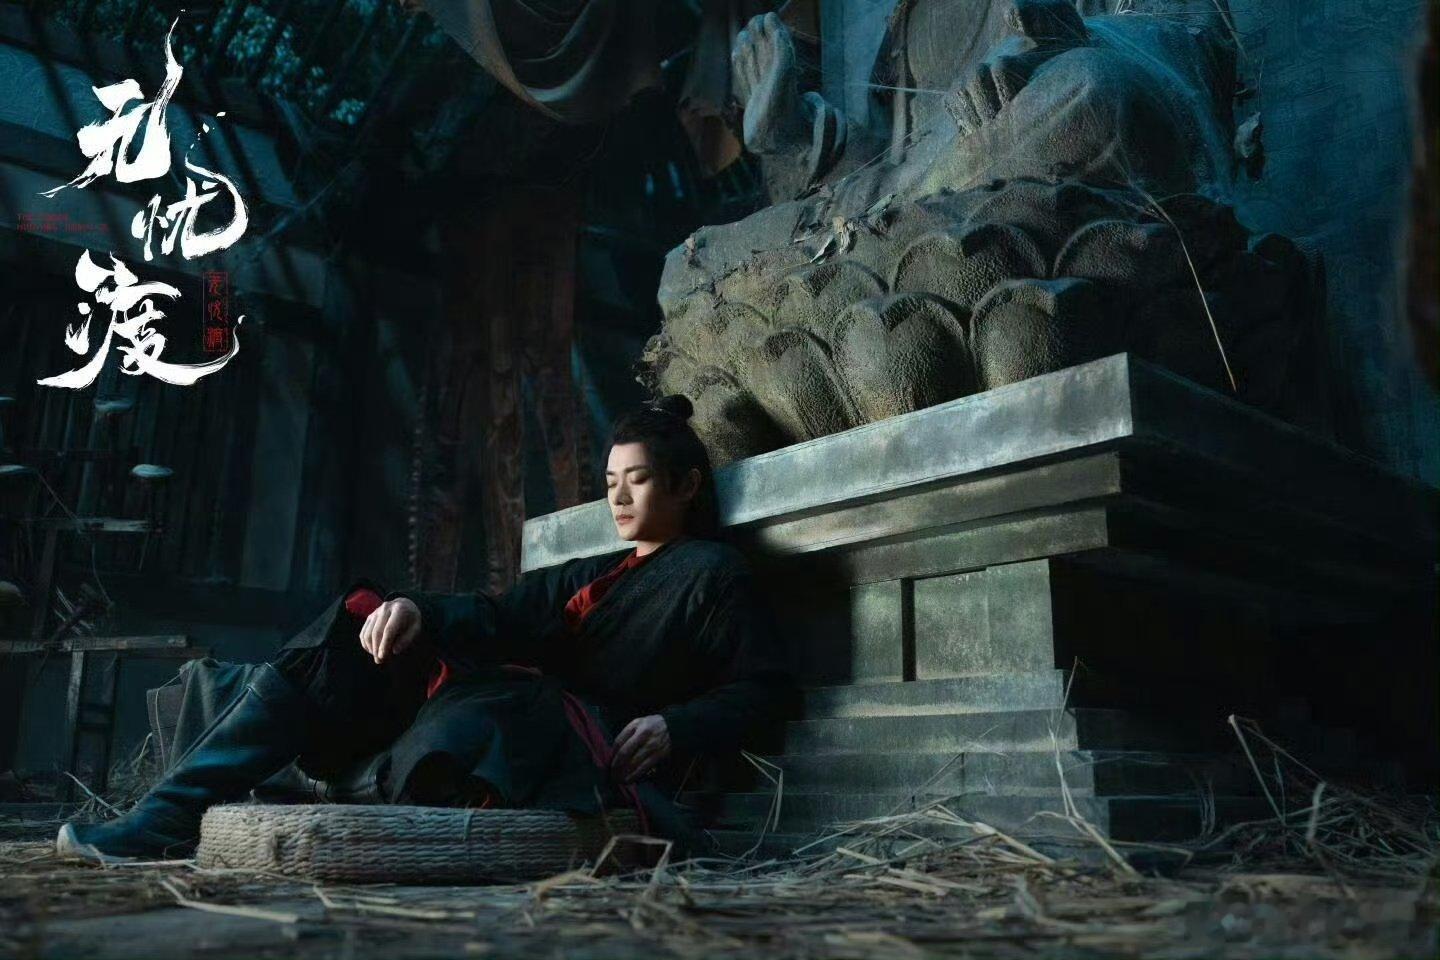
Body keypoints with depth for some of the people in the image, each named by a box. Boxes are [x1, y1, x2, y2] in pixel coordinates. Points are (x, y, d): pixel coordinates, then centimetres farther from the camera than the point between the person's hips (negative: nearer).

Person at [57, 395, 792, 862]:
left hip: (599, 760, -7)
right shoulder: (587, 576, 24)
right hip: (523, 727, 7)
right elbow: (500, 618, 9)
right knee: (357, 629, -4)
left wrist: (675, 727, -20)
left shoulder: (712, 571, 5)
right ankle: (166, 817, -12)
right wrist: (419, 609, -11)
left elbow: (766, 686, -4)